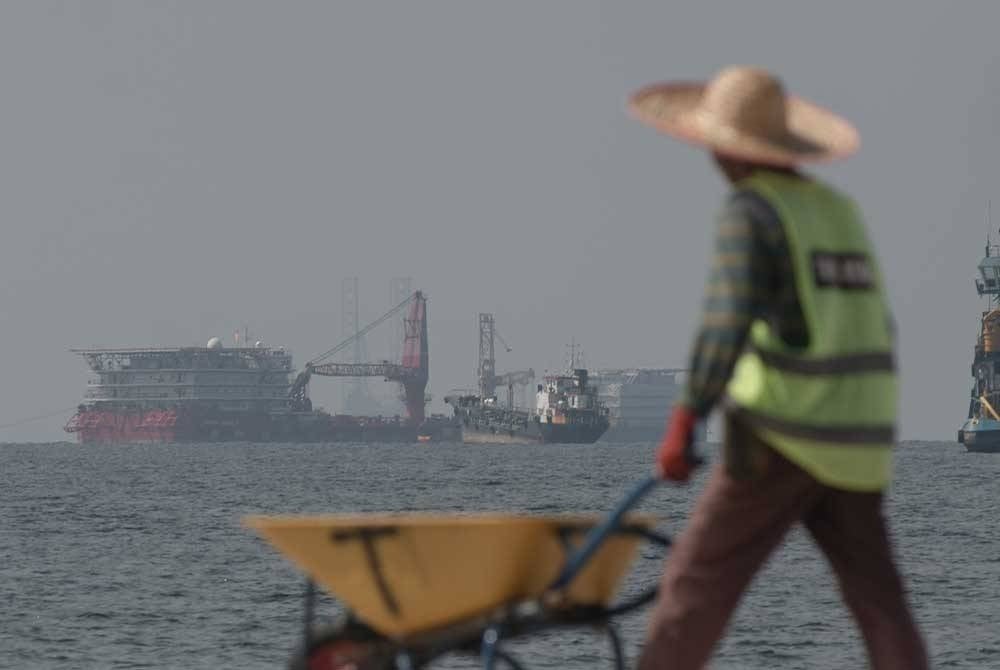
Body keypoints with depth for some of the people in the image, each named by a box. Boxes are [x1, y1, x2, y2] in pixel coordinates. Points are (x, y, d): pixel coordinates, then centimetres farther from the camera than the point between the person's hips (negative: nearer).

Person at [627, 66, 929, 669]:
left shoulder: (751, 209, -8)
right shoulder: (842, 210, 15)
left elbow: (728, 320, -21)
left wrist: (685, 420, -21)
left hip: (781, 438, -7)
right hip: (857, 444, 7)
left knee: (699, 581, 1)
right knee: (879, 603, 4)